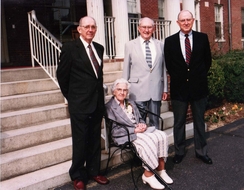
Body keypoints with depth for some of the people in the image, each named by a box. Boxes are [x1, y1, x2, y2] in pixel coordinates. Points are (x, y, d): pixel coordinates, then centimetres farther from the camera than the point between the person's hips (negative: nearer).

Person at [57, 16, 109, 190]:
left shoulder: (99, 48, 9)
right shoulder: (70, 48, -8)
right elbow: (62, 75, -4)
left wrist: (100, 94, 13)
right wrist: (71, 96, 1)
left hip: (98, 102, 5)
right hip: (79, 104, -5)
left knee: (95, 140, 14)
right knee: (80, 141, 5)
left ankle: (93, 171, 30)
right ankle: (78, 176, 22)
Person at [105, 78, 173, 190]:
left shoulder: (131, 103, 21)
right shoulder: (109, 107, -3)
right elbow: (114, 130, -11)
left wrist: (142, 124, -3)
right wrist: (134, 130, -17)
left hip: (140, 130, 7)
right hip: (125, 135, -7)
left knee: (162, 135, -18)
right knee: (149, 141, -31)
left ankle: (161, 169, -9)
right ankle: (148, 175, -18)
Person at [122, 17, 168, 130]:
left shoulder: (160, 45, 9)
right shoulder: (130, 45, 3)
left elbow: (163, 68, 11)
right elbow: (126, 70, 3)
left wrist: (165, 89, 9)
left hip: (156, 90, 2)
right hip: (138, 91, -2)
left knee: (155, 123, 12)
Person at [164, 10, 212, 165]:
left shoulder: (202, 38, 1)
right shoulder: (170, 41, 0)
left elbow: (208, 60, 9)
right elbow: (168, 64, 6)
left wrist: (200, 76, 6)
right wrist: (178, 77, 4)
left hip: (199, 86, 1)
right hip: (179, 88, 0)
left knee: (199, 121, 11)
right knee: (179, 123, 10)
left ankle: (201, 151, 25)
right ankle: (179, 152, 24)